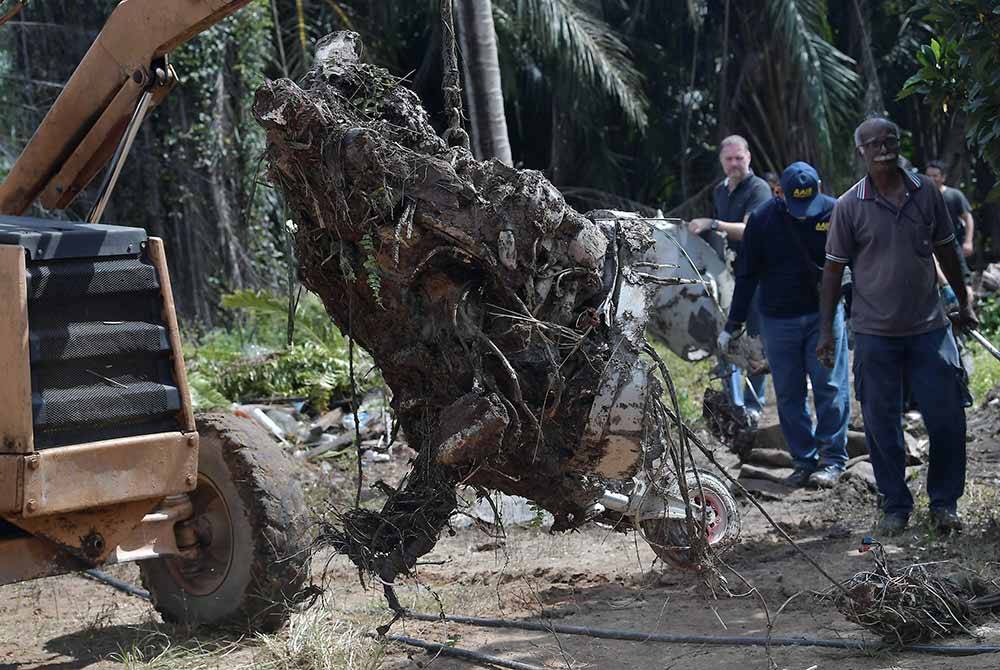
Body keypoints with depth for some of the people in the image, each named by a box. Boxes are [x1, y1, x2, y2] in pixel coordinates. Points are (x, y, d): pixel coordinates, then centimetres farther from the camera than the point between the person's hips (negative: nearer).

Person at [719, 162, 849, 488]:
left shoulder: (835, 213, -7)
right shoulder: (762, 219, -6)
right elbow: (747, 275, 1)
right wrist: (733, 325, 2)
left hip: (824, 314, -1)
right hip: (777, 320, 1)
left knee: (830, 389, -2)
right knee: (788, 395, 5)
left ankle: (832, 460, 7)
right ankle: (804, 461, 14)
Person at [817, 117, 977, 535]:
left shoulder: (926, 193, 1)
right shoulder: (849, 206, -5)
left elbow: (945, 250, 13)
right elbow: (833, 269, 0)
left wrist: (963, 303, 17)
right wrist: (826, 330, -2)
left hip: (929, 328, 2)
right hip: (875, 334, -1)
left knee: (947, 419, 2)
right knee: (881, 425, 4)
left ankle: (945, 501, 19)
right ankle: (895, 506, 18)